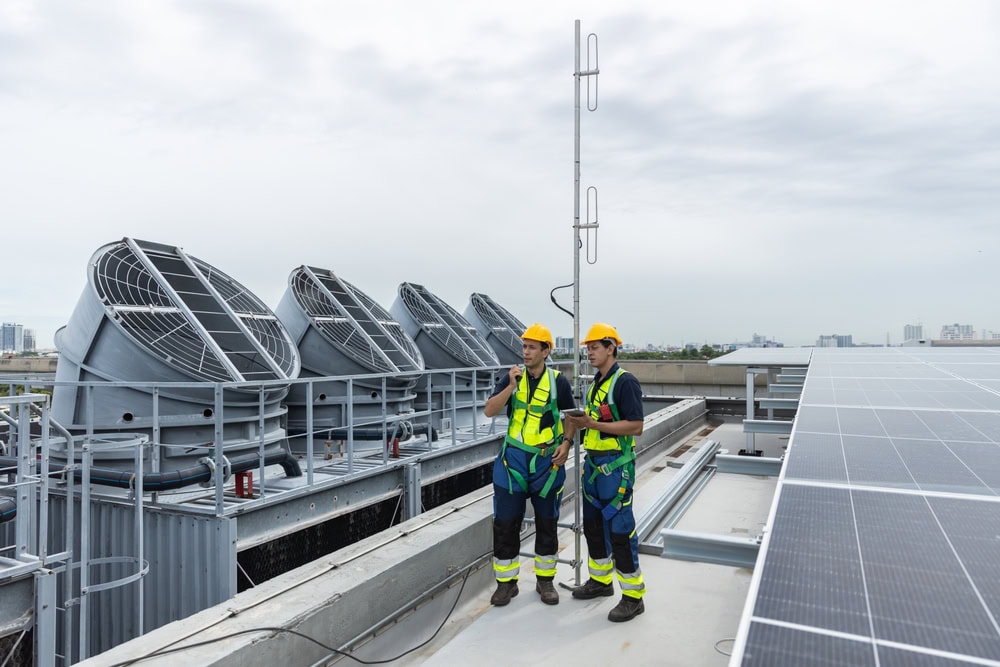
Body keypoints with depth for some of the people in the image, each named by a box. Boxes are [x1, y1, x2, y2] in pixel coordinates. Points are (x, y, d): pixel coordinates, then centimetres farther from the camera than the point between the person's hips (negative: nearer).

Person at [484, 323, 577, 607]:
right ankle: (506, 582, 20)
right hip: (513, 459, 1)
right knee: (505, 522, 4)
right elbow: (489, 411, -10)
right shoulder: (511, 378, -1)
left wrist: (566, 443, -8)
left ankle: (545, 580, 28)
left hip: (547, 460, 0)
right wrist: (511, 386, -21)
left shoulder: (558, 381, -3)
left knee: (547, 522, 11)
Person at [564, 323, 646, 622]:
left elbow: (636, 426, -20)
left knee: (620, 529, -3)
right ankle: (601, 580, 34)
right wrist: (579, 423, 2)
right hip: (593, 463, 9)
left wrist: (593, 424, -24)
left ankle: (633, 595, 11)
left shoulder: (625, 382, -14)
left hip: (616, 466, -9)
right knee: (593, 524, 17)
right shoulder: (596, 383, 14)